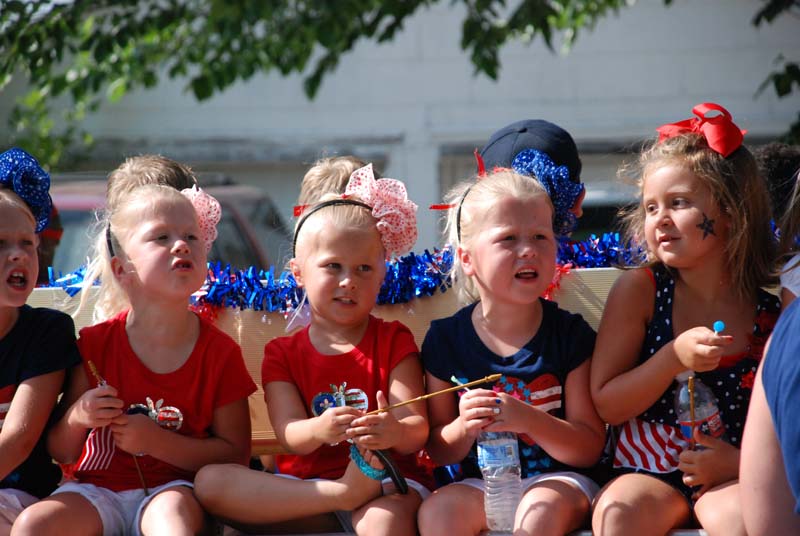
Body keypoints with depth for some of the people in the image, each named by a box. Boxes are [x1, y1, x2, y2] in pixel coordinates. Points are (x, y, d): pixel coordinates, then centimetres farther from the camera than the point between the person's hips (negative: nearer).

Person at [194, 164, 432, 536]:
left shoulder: (394, 341, 10)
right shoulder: (283, 353, 14)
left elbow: (418, 432, -4)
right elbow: (289, 435, -3)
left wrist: (395, 433, -31)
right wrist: (318, 430, -29)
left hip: (387, 478, -4)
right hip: (305, 484, 5)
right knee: (209, 481, -24)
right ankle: (341, 493, -32)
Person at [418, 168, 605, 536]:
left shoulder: (570, 334, -2)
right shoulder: (446, 339, 1)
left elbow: (589, 449, -5)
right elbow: (439, 452, 8)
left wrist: (529, 420, -23)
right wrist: (464, 427, -16)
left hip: (559, 480, -2)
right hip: (482, 482, 2)